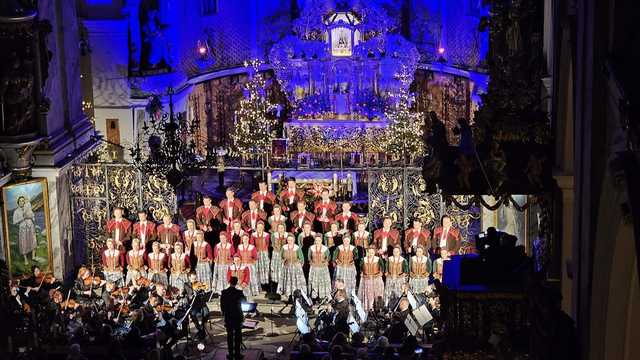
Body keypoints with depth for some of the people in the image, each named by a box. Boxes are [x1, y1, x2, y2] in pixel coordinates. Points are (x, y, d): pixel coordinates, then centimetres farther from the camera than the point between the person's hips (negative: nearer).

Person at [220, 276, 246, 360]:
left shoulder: (224, 293, -7)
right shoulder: (239, 293, -13)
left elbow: (222, 305, -1)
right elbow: (244, 301, 6)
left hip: (228, 317, 2)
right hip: (238, 317, -2)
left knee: (230, 335, 8)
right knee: (237, 336, 7)